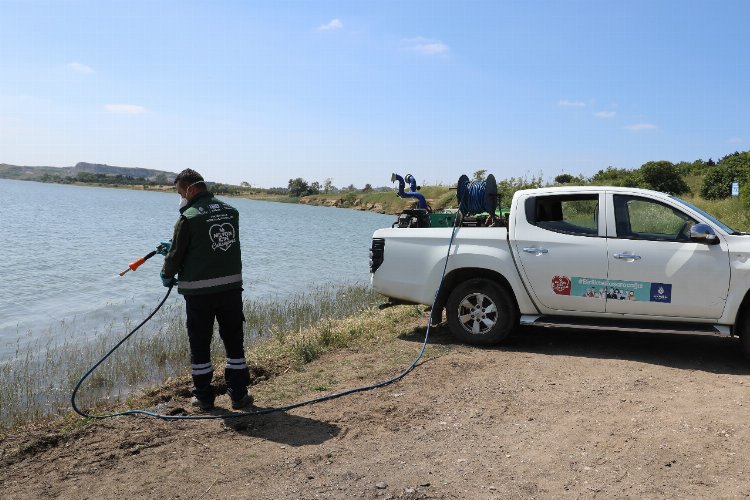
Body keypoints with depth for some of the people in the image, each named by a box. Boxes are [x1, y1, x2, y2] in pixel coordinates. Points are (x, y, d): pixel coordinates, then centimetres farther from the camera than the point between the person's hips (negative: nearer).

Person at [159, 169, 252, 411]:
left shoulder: (188, 217, -11)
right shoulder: (231, 212, 7)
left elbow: (177, 254, -5)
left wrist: (167, 276, 17)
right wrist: (171, 248, 27)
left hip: (199, 292, -4)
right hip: (231, 286, 4)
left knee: (200, 345, 11)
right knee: (234, 341, 14)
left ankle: (204, 397, 20)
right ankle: (239, 395, 19)